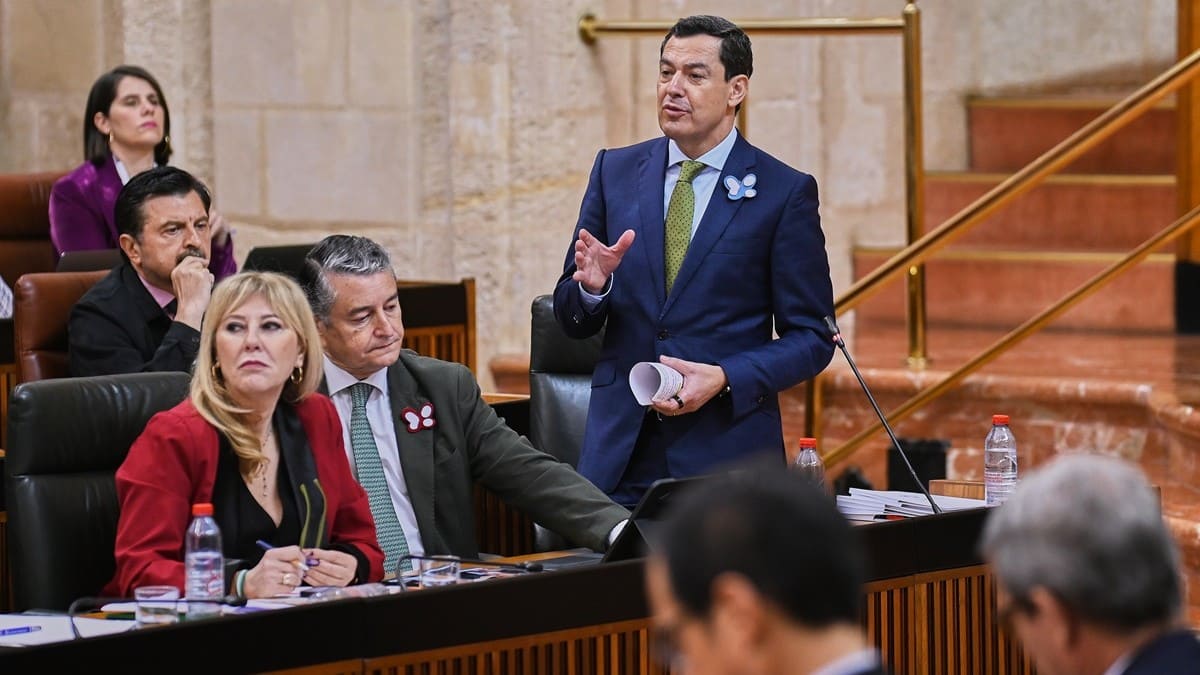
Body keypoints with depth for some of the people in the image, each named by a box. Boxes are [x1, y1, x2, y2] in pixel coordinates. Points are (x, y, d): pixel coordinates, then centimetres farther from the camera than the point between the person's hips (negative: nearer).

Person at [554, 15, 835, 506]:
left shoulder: (786, 192, -1)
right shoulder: (616, 171, 8)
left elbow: (811, 337, -1)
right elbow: (572, 321, 10)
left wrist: (724, 379, -15)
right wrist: (591, 285, -12)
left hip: (727, 452, -2)